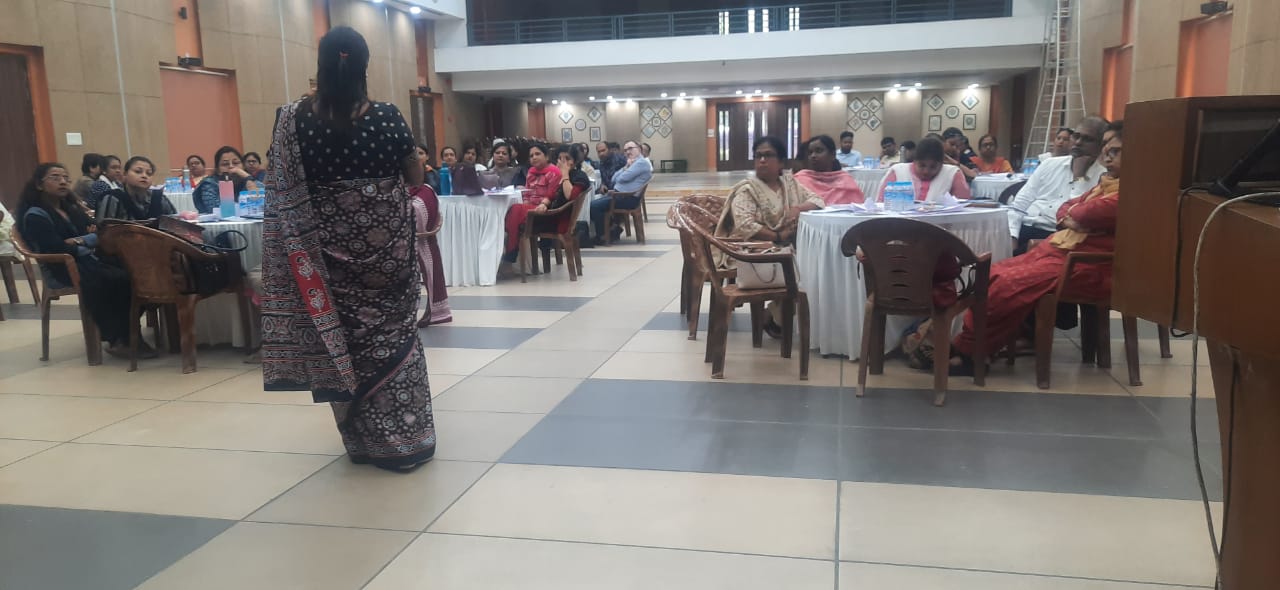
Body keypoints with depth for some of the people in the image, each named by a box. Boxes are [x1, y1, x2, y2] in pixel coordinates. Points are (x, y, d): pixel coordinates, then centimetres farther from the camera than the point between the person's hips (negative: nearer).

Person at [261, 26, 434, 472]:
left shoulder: (294, 119, -6)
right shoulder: (387, 116, -9)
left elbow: (284, 190, -1)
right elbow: (415, 178, 2)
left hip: (329, 247, 1)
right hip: (385, 243, -1)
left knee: (342, 337, 13)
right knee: (391, 335, 10)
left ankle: (366, 441, 23)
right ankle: (406, 439, 15)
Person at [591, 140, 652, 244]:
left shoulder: (641, 162, -13)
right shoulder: (632, 163, 20)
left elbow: (622, 178, -20)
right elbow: (614, 179, 13)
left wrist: (626, 168, 2)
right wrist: (626, 167, 0)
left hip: (628, 198, -11)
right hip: (620, 195, 11)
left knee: (594, 206, -16)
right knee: (595, 203, 9)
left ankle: (602, 236, -2)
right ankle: (613, 229, 10)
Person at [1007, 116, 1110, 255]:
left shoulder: (1103, 178, 3)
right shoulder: (1050, 164, 16)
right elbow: (1019, 205, 11)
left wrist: (1079, 177, -5)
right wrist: (1011, 237, -4)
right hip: (1022, 229, 5)